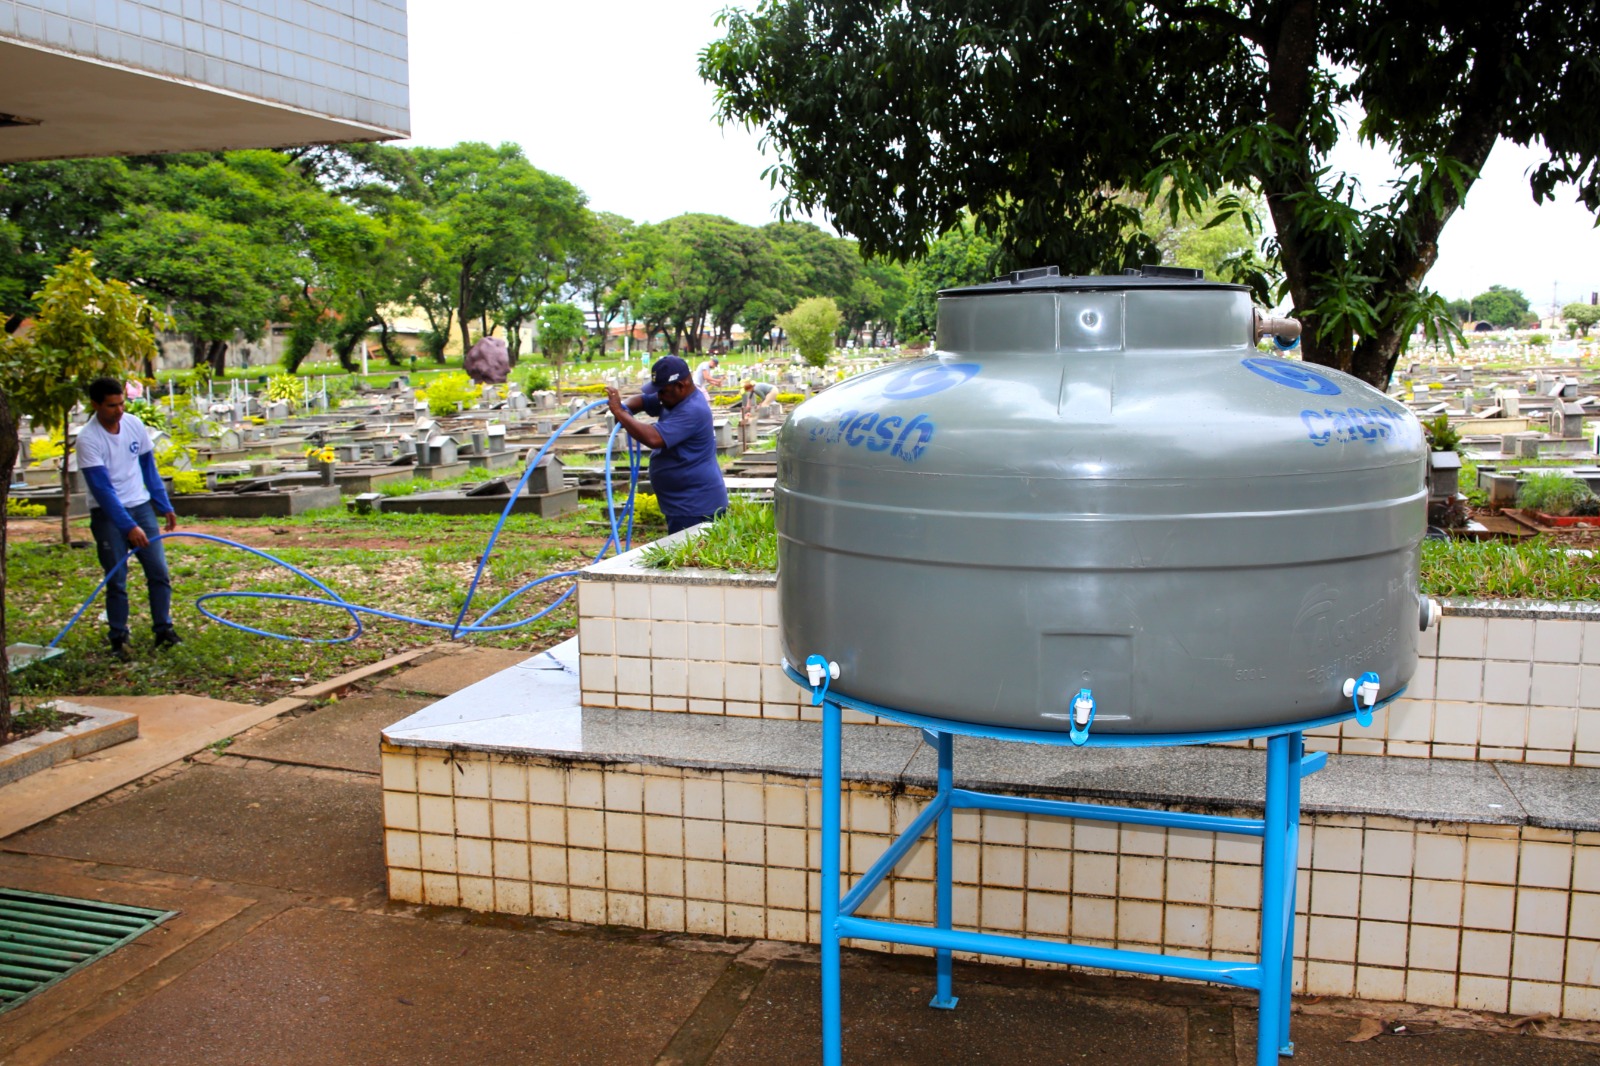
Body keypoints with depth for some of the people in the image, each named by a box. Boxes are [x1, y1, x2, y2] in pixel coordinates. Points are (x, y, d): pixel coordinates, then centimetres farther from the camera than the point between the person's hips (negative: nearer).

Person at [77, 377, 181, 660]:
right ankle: (119, 639, 9)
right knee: (116, 580, -2)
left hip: (141, 506, 4)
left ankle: (164, 630, 10)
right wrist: (129, 527, -24)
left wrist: (165, 506, 11)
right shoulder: (88, 439, -16)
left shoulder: (134, 424, -1)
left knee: (159, 572, -1)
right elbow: (102, 489, -20)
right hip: (108, 513, -4)